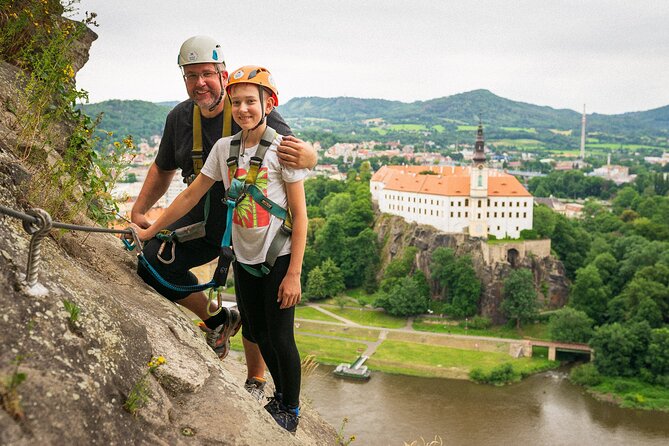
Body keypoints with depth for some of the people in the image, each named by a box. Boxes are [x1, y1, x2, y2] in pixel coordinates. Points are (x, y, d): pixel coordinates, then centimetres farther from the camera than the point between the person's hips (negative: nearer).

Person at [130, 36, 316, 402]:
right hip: (204, 218, 5)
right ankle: (218, 320, 10)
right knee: (154, 262, -13)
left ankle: (255, 382, 28)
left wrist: (303, 155, -50)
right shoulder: (180, 117, -2)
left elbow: (308, 155, -25)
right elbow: (163, 169, 13)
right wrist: (139, 210, 4)